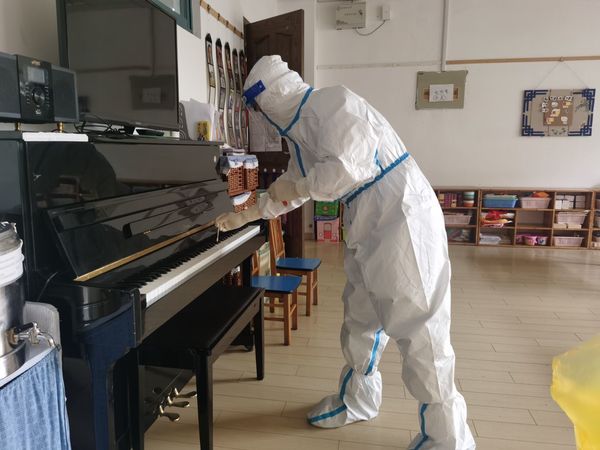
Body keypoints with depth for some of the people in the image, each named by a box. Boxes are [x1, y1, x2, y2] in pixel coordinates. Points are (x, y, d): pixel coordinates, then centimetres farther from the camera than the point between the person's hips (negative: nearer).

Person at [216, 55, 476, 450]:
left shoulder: (334, 102, -14)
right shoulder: (302, 129, 14)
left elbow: (347, 168, -27)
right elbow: (293, 186, 25)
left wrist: (294, 188, -11)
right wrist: (243, 217, 31)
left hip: (403, 224, -10)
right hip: (368, 229, 10)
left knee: (419, 330, -4)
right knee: (360, 319, 18)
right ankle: (357, 400, 37)